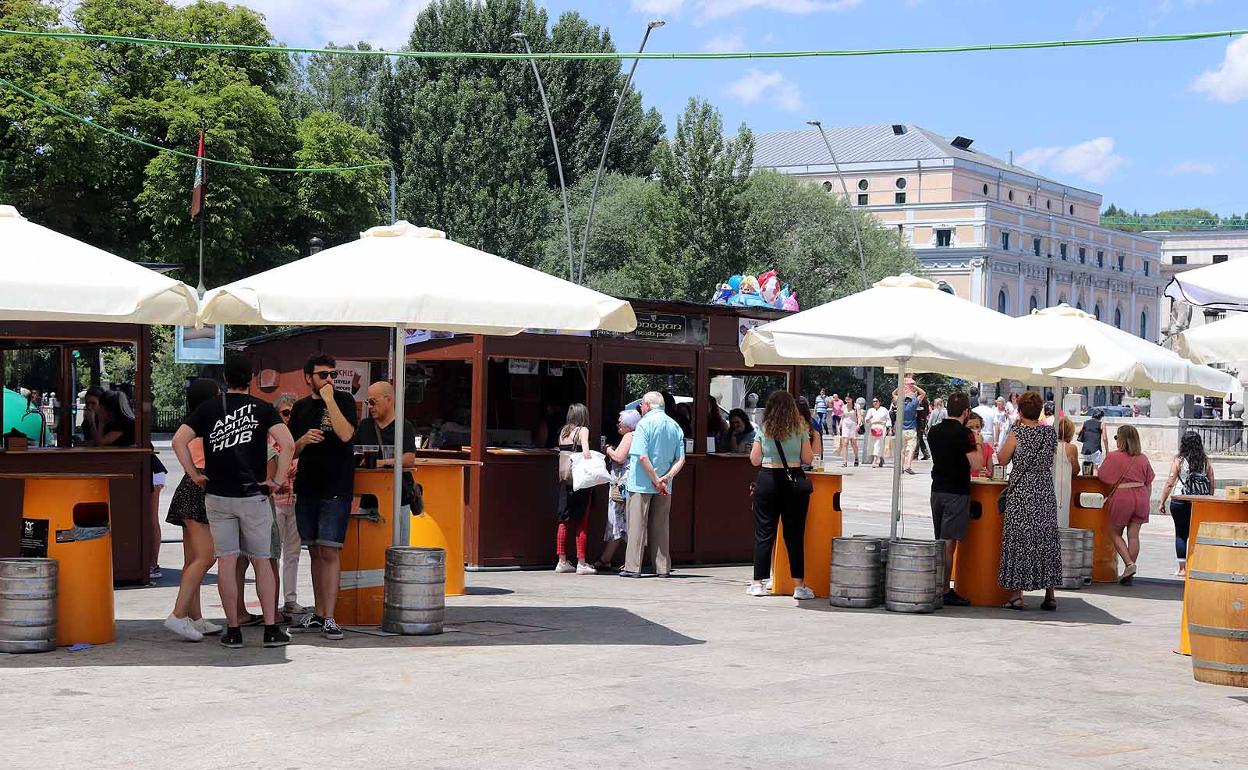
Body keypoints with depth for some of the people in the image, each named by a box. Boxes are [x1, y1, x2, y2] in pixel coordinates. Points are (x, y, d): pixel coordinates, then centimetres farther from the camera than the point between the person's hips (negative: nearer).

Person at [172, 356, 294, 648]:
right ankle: (271, 629, 6)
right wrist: (278, 480, -7)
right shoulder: (262, 409, -1)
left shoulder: (208, 408, 4)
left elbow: (179, 440, -5)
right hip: (254, 496, -1)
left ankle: (233, 631, 4)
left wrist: (194, 475, 1)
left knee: (226, 562, 3)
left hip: (217, 496, 1)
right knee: (261, 562, 8)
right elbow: (287, 443, -15)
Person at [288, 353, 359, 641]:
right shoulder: (300, 408, 13)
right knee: (315, 552, 11)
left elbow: (346, 434, -18)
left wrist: (328, 399, -16)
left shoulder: (343, 401, 0)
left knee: (330, 552, -10)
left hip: (336, 488, -5)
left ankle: (329, 618, -10)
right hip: (307, 487, 5)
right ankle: (318, 613, 18)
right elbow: (291, 452, 15)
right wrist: (303, 440, -7)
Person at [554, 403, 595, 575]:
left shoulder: (563, 431, 12)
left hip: (564, 478, 6)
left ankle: (562, 561, 12)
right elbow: (586, 453, -18)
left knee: (564, 521, 10)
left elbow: (562, 452, 9)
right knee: (582, 522, 0)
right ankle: (581, 563, 0)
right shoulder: (582, 430, -5)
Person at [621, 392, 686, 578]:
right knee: (660, 527, 11)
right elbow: (681, 460, 3)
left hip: (642, 484, -5)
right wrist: (666, 477, -7)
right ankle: (663, 567, 12)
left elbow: (642, 457, -19)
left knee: (637, 525, 0)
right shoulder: (675, 426, 9)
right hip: (664, 488, 5)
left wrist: (657, 481, -14)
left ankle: (633, 566, -1)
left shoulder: (644, 424, -10)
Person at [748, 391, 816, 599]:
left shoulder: (763, 429, 2)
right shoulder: (800, 429, 1)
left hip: (767, 480, 1)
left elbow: (754, 460, 4)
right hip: (794, 482, 0)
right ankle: (799, 585, 3)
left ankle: (757, 583, 6)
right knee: (795, 534, 3)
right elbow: (808, 459, 1)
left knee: (763, 533, 6)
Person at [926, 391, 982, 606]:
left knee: (940, 541, 14)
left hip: (937, 490, 7)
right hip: (957, 492, -7)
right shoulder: (964, 433, -13)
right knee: (949, 543, -6)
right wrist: (978, 444, -1)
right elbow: (977, 465, -16)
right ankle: (944, 591, -4)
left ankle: (938, 586, 19)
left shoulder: (934, 431, 7)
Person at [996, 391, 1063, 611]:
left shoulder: (1017, 434, -11)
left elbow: (1003, 460, 0)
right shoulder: (1051, 433, 1)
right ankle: (1050, 595, 14)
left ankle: (1017, 595, 1)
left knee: (1018, 540, 2)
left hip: (1021, 493, -4)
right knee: (1046, 540, 11)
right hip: (1045, 494, 4)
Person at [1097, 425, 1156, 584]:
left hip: (1121, 497, -4)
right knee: (1133, 535, 5)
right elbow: (1149, 483, 10)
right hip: (1140, 497, 4)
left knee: (1115, 533, 11)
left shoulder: (1113, 457, -8)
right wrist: (1145, 502, 17)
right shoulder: (1143, 458, 6)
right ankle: (1128, 575, 8)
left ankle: (1129, 564, -6)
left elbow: (1101, 476, -3)